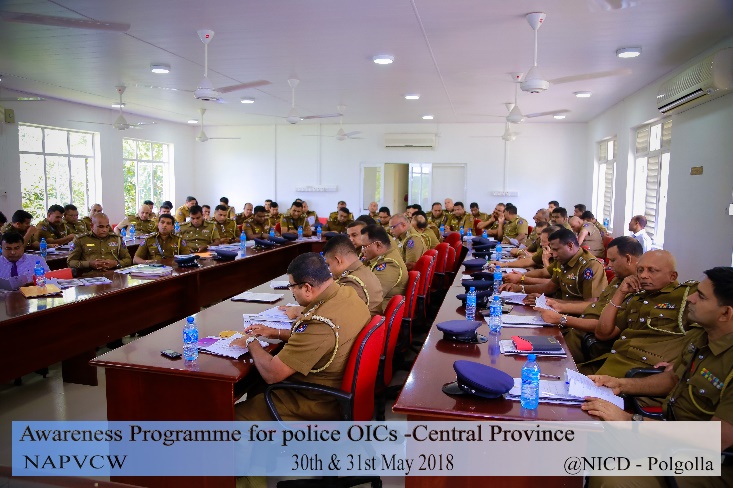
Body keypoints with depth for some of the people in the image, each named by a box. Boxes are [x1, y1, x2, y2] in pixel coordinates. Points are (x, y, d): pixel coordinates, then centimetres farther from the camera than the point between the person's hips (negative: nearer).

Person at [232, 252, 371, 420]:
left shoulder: (319, 323, -35)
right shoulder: (348, 293, -8)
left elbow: (271, 374, -25)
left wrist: (251, 342, -7)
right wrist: (276, 333, 9)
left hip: (319, 405, -9)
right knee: (255, 386, 25)